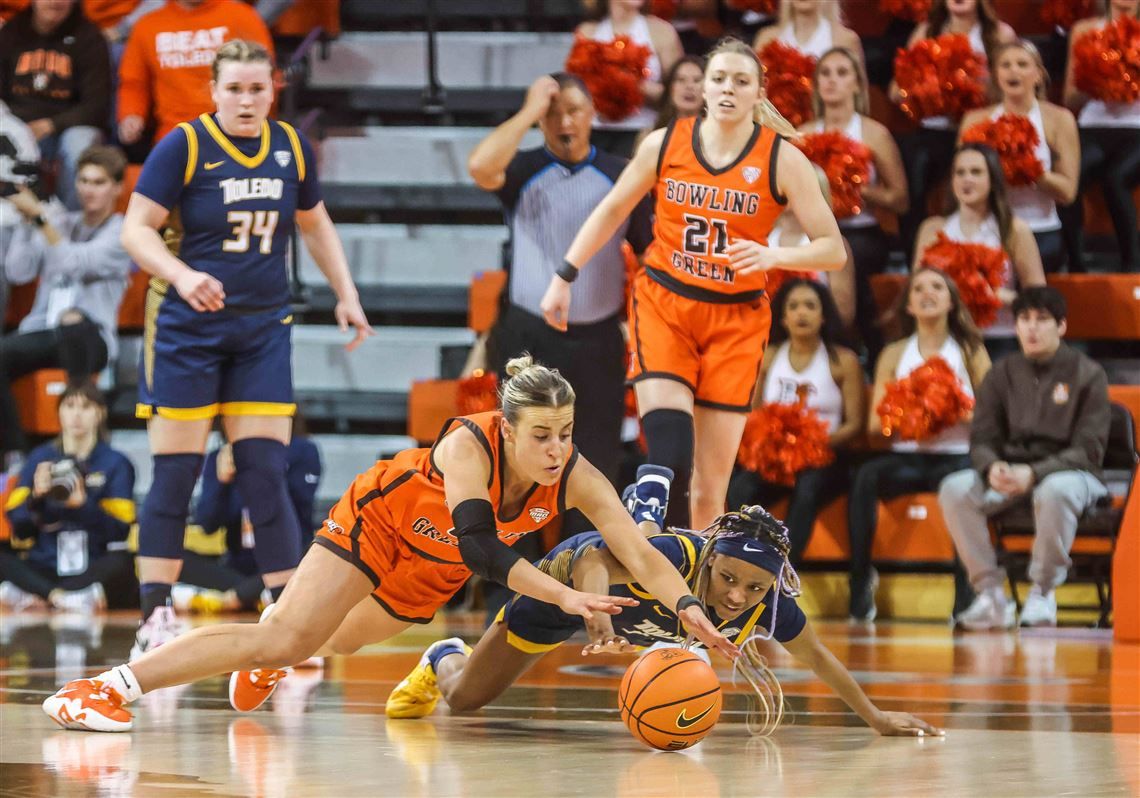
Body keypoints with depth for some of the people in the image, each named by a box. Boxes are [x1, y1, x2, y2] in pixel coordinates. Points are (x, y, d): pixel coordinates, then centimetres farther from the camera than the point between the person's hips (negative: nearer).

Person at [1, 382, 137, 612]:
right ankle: (61, 597, -39)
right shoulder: (40, 458, 11)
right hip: (44, 570, 2)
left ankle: (28, 595, -36)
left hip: (94, 572, -2)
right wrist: (36, 496, -16)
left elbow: (119, 530, -7)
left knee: (123, 563, -36)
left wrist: (83, 502, -23)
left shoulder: (115, 463, 5)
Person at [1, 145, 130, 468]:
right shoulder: (59, 221, 18)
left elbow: (76, 263, -14)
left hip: (90, 335, -4)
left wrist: (40, 217, -18)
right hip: (42, 330, 4)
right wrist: (27, 221, -3)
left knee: (73, 322, -41)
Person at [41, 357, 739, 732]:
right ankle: (109, 687, -22)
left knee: (340, 640, 21)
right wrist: (565, 596, -57)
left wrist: (690, 610, -46)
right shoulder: (469, 445, -38)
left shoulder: (577, 479, -27)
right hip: (378, 517, -5)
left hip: (434, 566, 5)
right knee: (289, 637, -20)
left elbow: (642, 555, -29)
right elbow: (479, 546, -48)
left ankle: (263, 665, 57)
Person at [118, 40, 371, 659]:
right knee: (174, 474, -3)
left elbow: (314, 223, 21)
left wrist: (345, 294, 15)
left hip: (263, 329, 3)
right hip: (186, 329, -3)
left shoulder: (290, 148, 5)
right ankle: (155, 619, 4)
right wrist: (182, 275, -28)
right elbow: (136, 228, -12)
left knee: (266, 473, -2)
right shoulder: (184, 146, -9)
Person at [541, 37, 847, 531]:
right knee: (669, 459, -20)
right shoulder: (664, 144, -2)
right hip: (663, 305, 0)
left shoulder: (782, 160, -7)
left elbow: (833, 250, -6)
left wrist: (774, 255, -24)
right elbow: (612, 211, 14)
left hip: (735, 319, 0)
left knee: (711, 484, 0)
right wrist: (565, 277, 12)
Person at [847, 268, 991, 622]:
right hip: (907, 458, 2)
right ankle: (860, 583, -32)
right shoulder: (894, 354, 15)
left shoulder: (970, 351, 11)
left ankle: (967, 594, -36)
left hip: (956, 456, -2)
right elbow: (875, 422, 9)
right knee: (865, 477, -32)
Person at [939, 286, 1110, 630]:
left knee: (1055, 491, -41)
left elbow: (1089, 449, -9)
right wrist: (992, 468, -19)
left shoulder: (1087, 375, -2)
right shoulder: (1002, 375, 9)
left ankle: (1042, 594, -23)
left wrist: (1034, 473, -25)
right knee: (955, 489, -25)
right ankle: (991, 593, -21)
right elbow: (982, 438, 7)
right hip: (1008, 470, 4)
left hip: (1068, 472, -4)